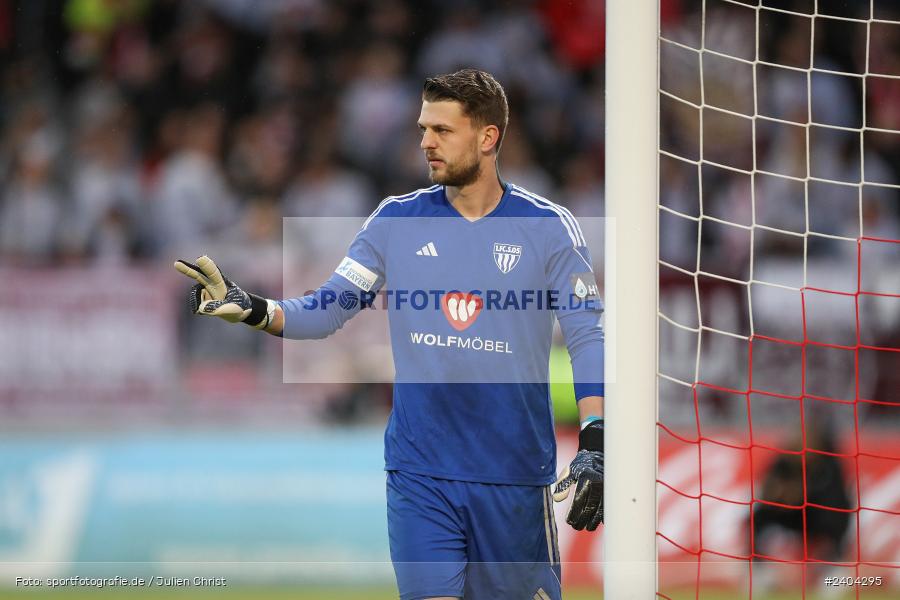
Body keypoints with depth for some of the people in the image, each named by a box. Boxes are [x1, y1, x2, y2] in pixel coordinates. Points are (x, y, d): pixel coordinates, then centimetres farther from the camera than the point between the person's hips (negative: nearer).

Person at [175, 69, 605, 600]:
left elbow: (588, 337, -3)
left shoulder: (549, 228, -1)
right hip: (419, 471, 1)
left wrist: (595, 447, -15)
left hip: (516, 476, -1)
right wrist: (253, 309, -14)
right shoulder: (397, 221, 6)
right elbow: (328, 309, 5)